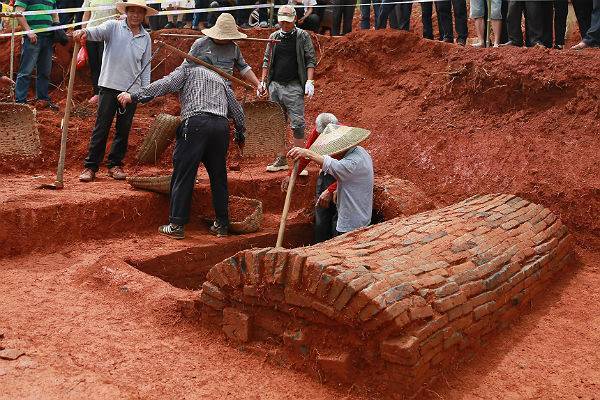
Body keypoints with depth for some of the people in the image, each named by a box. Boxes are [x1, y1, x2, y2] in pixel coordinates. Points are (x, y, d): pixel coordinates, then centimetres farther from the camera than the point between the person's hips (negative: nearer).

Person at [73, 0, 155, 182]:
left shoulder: (146, 37, 12)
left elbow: (146, 65, 15)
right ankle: (90, 166, 5)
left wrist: (146, 89, 9)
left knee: (124, 129, 9)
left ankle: (115, 164, 22)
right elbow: (98, 31, -18)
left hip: (132, 89, 3)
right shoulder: (113, 27, 2)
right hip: (110, 85, -3)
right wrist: (85, 32, -40)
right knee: (101, 127, -2)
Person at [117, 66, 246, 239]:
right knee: (218, 177, 13)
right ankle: (222, 225, 17)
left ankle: (176, 225, -2)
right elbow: (237, 109, 32)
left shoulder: (186, 70, 18)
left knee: (183, 176, -1)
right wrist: (240, 132, 46)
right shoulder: (219, 79, 32)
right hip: (221, 126, 5)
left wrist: (133, 97, -2)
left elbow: (164, 84, 0)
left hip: (195, 123, -5)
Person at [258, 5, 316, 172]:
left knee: (297, 124, -7)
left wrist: (309, 81, -11)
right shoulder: (274, 37, 12)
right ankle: (281, 160, 15)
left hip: (294, 86, -4)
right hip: (275, 85, 4)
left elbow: (310, 60, 0)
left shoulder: (303, 36, 2)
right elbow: (266, 61, 17)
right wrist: (263, 82, 10)